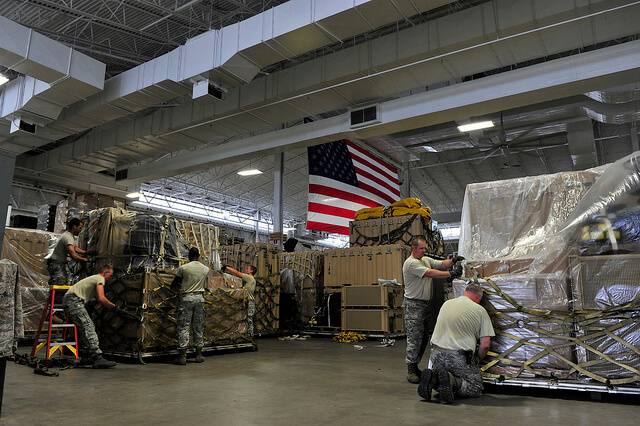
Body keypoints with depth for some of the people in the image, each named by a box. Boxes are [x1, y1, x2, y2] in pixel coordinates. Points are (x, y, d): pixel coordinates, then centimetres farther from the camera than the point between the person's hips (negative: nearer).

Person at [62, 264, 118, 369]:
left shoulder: (94, 279, 30)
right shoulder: (100, 279, -1)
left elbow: (99, 299, 33)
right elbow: (101, 299, -13)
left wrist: (113, 308, 26)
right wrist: (114, 306, 1)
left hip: (68, 301, 11)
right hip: (74, 301, -11)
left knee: (89, 327, 13)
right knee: (88, 328, -17)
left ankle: (86, 358, 16)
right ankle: (98, 359, -25)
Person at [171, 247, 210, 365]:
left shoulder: (183, 268, -7)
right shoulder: (206, 269, 3)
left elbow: (173, 284, 2)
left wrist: (179, 285, 24)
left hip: (186, 298, -3)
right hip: (200, 297, 3)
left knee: (183, 327, 1)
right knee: (198, 327, 11)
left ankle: (182, 356, -2)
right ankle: (199, 354, 15)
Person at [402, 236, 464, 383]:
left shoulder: (426, 260, 14)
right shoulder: (410, 263, -15)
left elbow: (442, 264, 7)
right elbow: (430, 273, -23)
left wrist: (453, 260, -13)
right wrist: (451, 274, -25)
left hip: (426, 304, 9)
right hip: (413, 305, -9)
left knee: (423, 338, 12)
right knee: (415, 338, -7)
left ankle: (415, 366, 22)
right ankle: (411, 370, 1)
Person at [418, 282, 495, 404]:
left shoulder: (446, 304, 17)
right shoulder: (480, 310, 2)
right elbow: (485, 345, -2)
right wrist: (476, 361, 18)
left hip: (437, 354, 5)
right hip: (459, 357, -5)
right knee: (476, 388, 12)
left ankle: (433, 378, -6)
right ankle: (453, 382, -16)